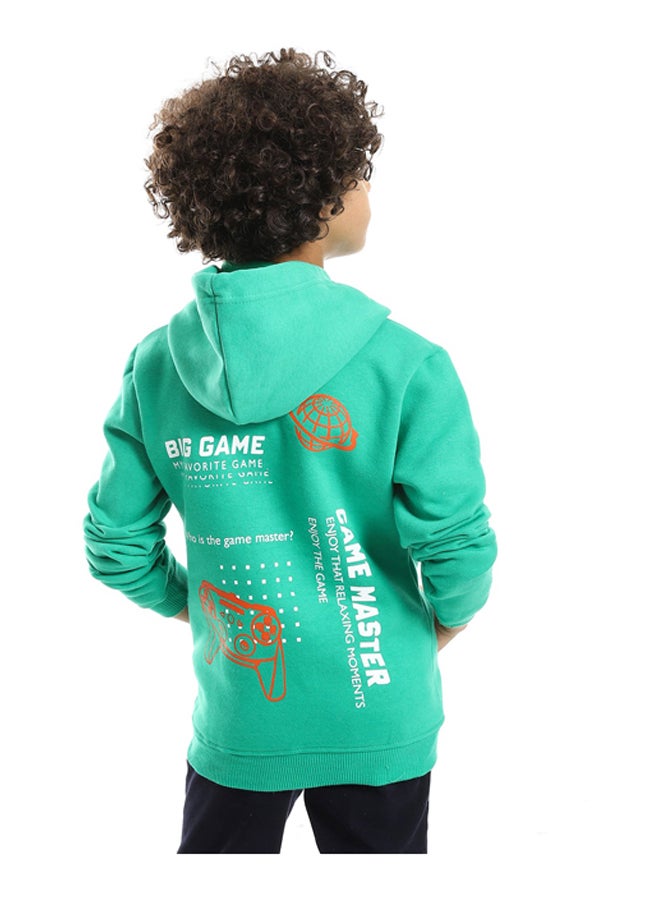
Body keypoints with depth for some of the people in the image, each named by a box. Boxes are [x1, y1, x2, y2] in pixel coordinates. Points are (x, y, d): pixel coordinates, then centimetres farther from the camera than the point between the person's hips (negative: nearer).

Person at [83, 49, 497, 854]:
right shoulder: (403, 364, -19)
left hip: (236, 717, 2)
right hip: (378, 721, -2)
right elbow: (458, 544, -19)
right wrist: (448, 620, 2)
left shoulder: (157, 366, -9)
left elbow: (116, 544, -4)